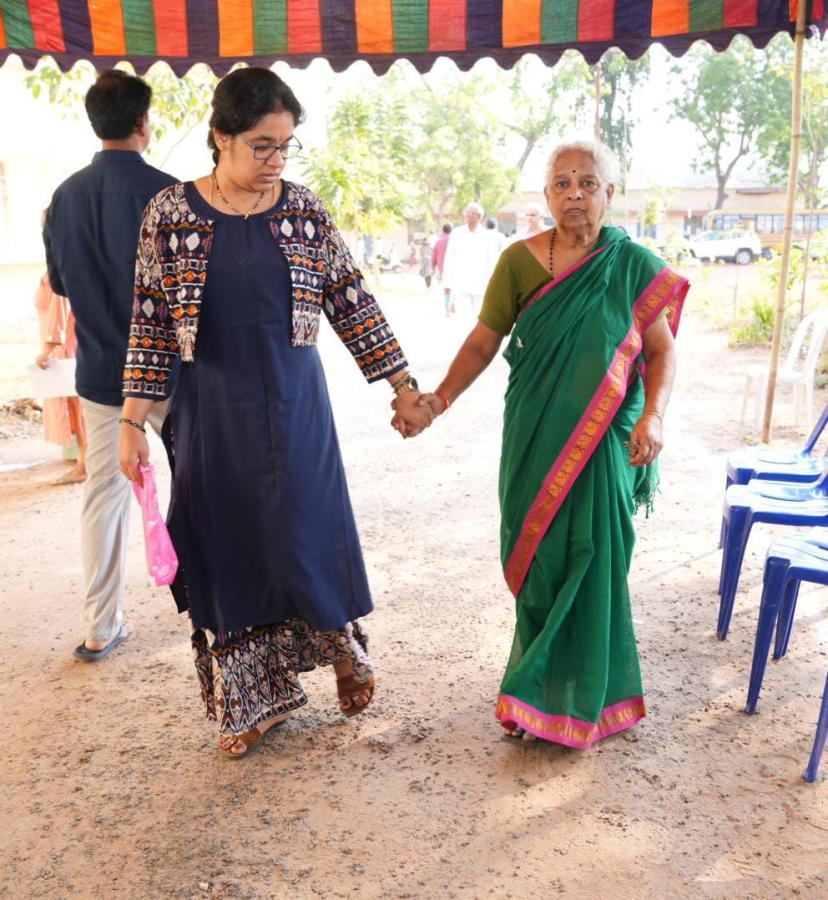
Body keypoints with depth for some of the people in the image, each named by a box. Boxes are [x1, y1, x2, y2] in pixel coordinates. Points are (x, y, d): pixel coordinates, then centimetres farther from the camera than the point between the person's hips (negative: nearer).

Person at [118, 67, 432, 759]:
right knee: (228, 550, 8)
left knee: (307, 541, 1)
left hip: (294, 405, 0)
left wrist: (403, 387, 2)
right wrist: (134, 420, -3)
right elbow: (151, 323, 0)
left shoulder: (304, 209, 0)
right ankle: (250, 700, 29)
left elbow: (352, 303, 3)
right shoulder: (171, 212, -2)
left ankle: (344, 650, 33)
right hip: (212, 412, 1)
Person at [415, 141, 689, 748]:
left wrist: (653, 415, -13)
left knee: (591, 562, 2)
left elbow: (662, 352, 2)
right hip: (534, 440, 1)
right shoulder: (519, 260, 0)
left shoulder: (633, 266, -1)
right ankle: (541, 678, 30)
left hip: (604, 443, -1)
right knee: (536, 557, 8)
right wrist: (442, 396, -9)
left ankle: (582, 694, 22)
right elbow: (484, 341, 2)